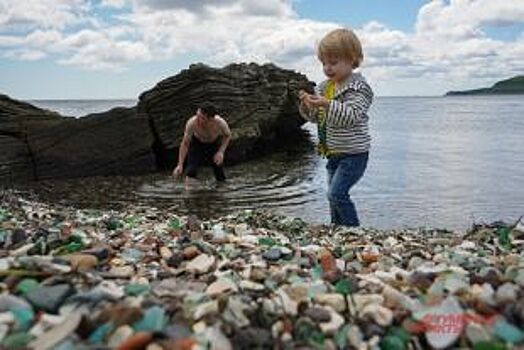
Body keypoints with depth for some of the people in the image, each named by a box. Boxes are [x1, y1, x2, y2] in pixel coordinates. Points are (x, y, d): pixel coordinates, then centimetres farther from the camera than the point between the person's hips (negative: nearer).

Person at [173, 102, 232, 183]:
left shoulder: (220, 123, -35)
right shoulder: (191, 123, -38)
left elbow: (227, 135, -10)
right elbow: (185, 144, -23)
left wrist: (221, 152, -23)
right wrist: (180, 165, -28)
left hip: (215, 144, 1)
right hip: (197, 144, -1)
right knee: (190, 173, -17)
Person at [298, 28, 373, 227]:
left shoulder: (358, 88, -13)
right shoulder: (324, 87, 10)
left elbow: (351, 116, -27)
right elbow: (315, 117, 11)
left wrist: (328, 105, -39)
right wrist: (307, 105, -10)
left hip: (354, 154, -8)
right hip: (333, 153, 8)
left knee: (336, 193, -16)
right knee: (335, 195, 14)